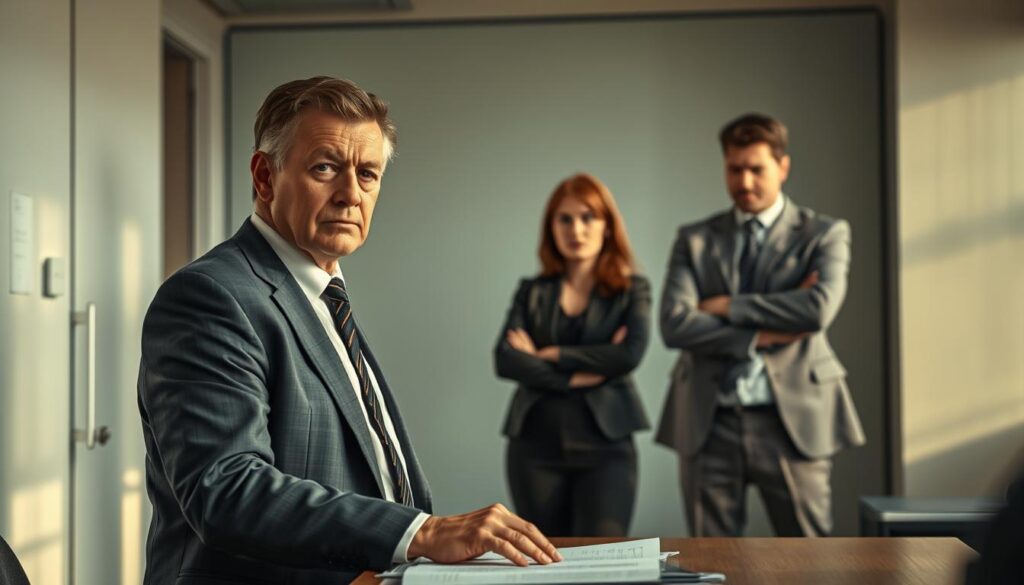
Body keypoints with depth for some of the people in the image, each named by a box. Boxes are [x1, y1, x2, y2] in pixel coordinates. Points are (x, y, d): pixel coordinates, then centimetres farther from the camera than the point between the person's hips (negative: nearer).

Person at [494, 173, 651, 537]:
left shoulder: (632, 289, 6)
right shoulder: (532, 292, 11)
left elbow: (631, 353, -11)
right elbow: (504, 360, -3)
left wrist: (548, 354, -8)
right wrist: (577, 376, -12)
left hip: (606, 444, -2)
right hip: (535, 445, 2)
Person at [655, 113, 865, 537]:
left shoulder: (824, 234, 6)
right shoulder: (695, 240, 11)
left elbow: (820, 309, -14)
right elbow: (675, 324, -5)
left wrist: (729, 307, -7)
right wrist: (765, 334, -11)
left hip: (793, 420, -2)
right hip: (710, 424, 2)